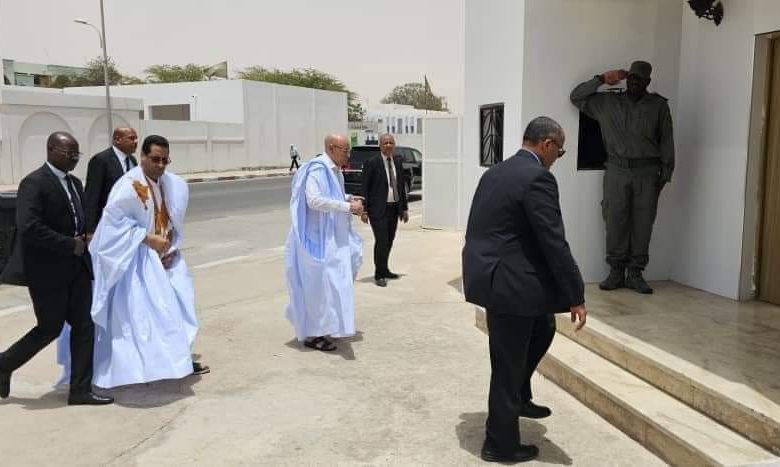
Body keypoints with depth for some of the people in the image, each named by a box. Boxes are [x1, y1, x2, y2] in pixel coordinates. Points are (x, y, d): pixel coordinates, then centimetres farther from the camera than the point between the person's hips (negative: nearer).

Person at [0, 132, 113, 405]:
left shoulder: (74, 183, 13)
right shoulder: (34, 183, -13)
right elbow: (29, 228, -24)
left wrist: (86, 237, 7)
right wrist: (70, 245, -19)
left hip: (76, 267, 8)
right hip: (47, 270, -8)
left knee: (84, 326, 6)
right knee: (50, 328, 2)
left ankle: (80, 390, 13)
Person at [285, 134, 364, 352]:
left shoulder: (334, 170, 12)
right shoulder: (317, 169, -18)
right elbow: (314, 200, -29)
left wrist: (348, 198, 7)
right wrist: (347, 207, -26)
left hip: (331, 237, 10)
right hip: (318, 237, -10)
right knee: (319, 283, -4)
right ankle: (312, 334, 8)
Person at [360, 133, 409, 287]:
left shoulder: (398, 162, 10)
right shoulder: (372, 163, -7)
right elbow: (365, 188, -8)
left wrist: (404, 208, 13)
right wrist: (364, 210, -12)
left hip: (394, 208, 6)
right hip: (378, 209, -6)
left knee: (389, 241, 12)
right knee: (381, 241, -8)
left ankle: (384, 270, 27)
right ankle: (379, 274, 4)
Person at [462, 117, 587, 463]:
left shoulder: (495, 172, 12)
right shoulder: (538, 178, -16)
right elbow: (554, 243, -19)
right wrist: (576, 296, -12)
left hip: (489, 275, 9)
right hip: (509, 284, -9)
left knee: (543, 327, 27)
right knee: (508, 366, 4)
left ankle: (519, 398, 35)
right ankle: (501, 445, 19)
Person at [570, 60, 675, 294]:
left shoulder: (659, 105, 10)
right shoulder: (608, 102, 12)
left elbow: (666, 141, 8)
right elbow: (577, 96, 13)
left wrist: (665, 173, 2)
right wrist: (601, 79, 5)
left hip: (647, 172, 0)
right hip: (617, 170, 0)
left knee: (643, 224, -1)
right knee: (615, 222, -2)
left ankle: (635, 273, 6)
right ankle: (616, 272, 6)